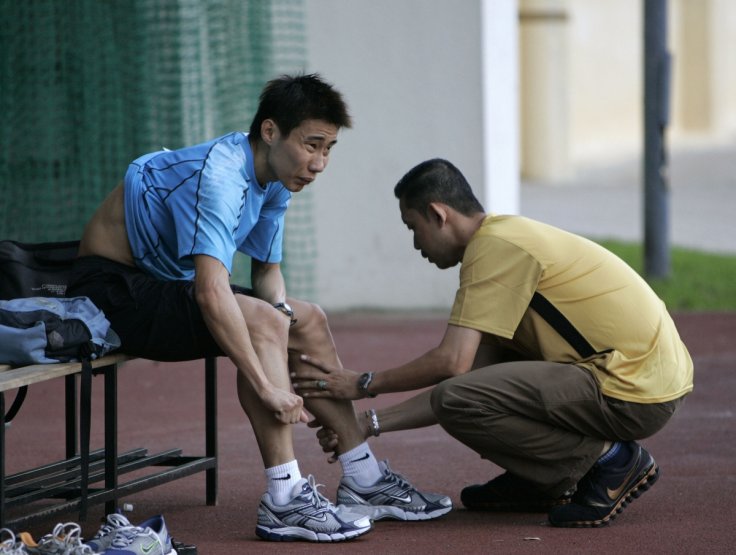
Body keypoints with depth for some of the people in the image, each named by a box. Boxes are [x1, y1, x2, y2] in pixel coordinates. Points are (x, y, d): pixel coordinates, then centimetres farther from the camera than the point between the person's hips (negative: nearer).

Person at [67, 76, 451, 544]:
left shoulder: (274, 178, 1)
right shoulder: (220, 175, -29)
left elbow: (267, 271, 14)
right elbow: (212, 294, -39)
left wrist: (286, 315, -8)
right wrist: (267, 388, -39)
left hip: (169, 282, 10)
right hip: (114, 289, -10)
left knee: (309, 321, 9)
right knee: (262, 322, -28)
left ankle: (364, 480, 13)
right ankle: (285, 502, -28)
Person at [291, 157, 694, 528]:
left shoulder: (495, 245, -13)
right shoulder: (505, 238, 18)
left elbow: (453, 363, -19)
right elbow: (468, 373, 19)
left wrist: (362, 385, -6)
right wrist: (373, 424, 17)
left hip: (637, 394, -10)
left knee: (457, 401, -17)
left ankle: (610, 461, -6)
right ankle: (540, 482, 14)